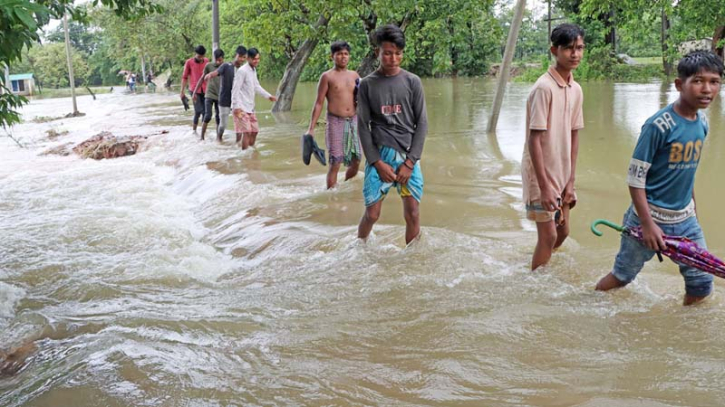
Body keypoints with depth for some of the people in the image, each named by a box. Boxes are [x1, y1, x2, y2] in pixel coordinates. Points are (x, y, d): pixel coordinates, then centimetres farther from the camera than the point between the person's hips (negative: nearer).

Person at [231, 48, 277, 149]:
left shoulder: (253, 70, 12)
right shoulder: (242, 71, -15)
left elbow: (256, 86, 26)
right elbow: (235, 89, -18)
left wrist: (268, 96, 26)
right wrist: (236, 106, -23)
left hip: (250, 107, 9)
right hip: (241, 108, -9)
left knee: (254, 131, 11)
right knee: (247, 131, -13)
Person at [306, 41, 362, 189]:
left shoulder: (354, 75, 11)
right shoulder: (327, 77, -1)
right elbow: (319, 103, -3)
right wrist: (311, 128, -8)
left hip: (353, 121, 5)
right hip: (335, 122, -5)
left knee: (356, 161, 8)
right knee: (335, 163, -6)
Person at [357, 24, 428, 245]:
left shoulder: (412, 82, 3)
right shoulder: (367, 84, 3)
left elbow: (421, 123, 2)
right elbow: (363, 126, 1)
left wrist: (410, 162, -7)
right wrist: (377, 162, -8)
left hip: (408, 156, 1)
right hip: (379, 155, -1)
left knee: (412, 213, -1)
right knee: (372, 214, -2)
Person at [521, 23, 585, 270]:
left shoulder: (576, 90, 5)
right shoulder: (544, 88, -19)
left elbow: (574, 136, 8)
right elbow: (534, 140, -21)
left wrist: (571, 180, 4)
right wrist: (544, 186, -22)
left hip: (561, 173, 8)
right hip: (541, 175, -8)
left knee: (562, 231, 17)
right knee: (548, 236, -2)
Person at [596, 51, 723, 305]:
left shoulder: (703, 124, 2)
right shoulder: (659, 125, -20)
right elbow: (635, 177, -17)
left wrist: (693, 212, 19)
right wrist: (648, 223, -19)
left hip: (685, 220, 6)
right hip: (650, 217, -6)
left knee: (702, 284, 10)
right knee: (622, 277, 9)